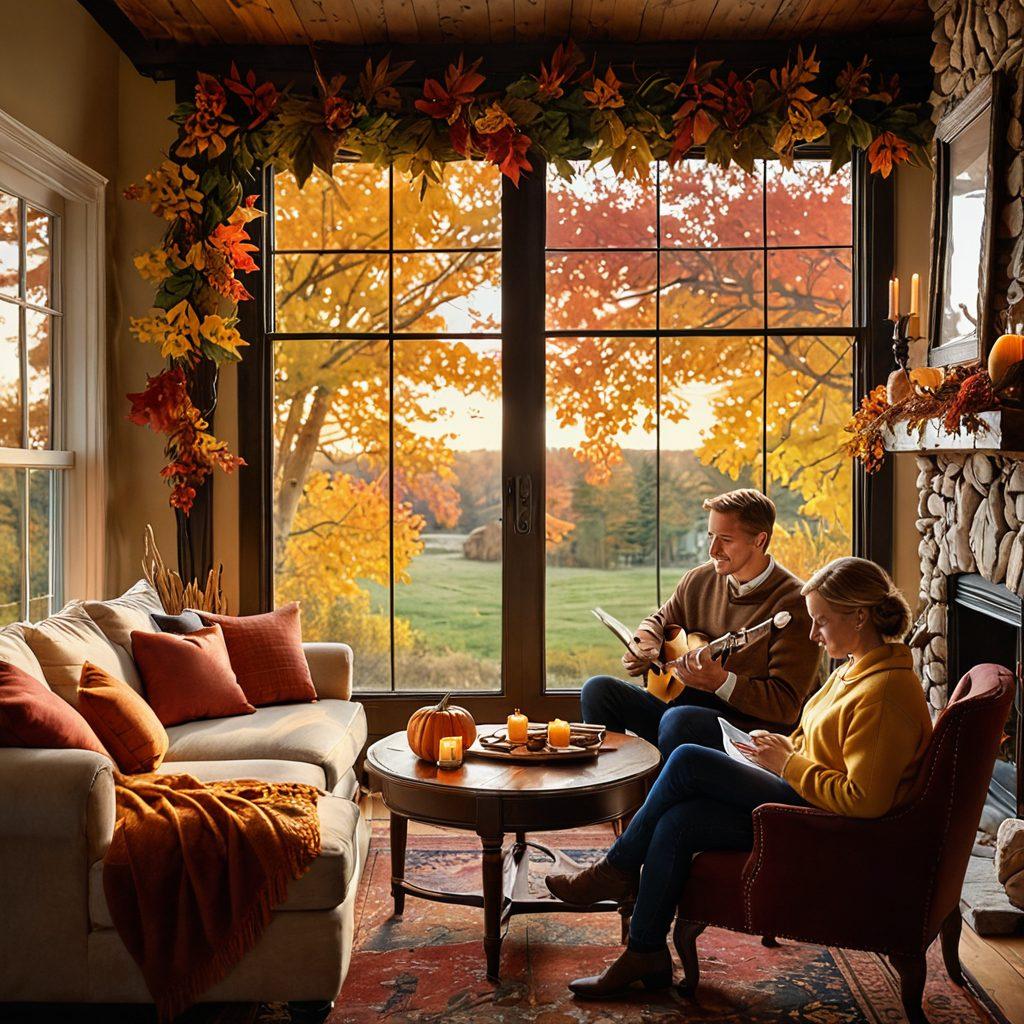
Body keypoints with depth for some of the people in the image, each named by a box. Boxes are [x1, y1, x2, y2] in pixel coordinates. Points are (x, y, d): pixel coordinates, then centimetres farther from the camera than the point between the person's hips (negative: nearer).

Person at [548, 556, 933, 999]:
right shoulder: (857, 669, 11)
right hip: (806, 798, 10)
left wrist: (788, 765, -18)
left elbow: (864, 800, -26)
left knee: (688, 761, -17)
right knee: (677, 821, -9)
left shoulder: (885, 692, -22)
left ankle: (617, 870, 3)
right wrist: (789, 746, 4)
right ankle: (645, 957, 3)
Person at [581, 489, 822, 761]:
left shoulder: (793, 603, -15)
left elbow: (787, 707, -17)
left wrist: (721, 681, -29)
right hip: (684, 704, 7)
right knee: (597, 690, -7)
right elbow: (660, 620, 24)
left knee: (678, 720, -37)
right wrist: (645, 646, -1)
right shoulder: (700, 580, 6)